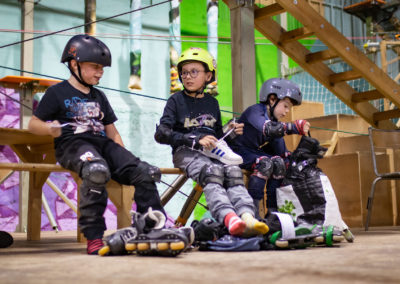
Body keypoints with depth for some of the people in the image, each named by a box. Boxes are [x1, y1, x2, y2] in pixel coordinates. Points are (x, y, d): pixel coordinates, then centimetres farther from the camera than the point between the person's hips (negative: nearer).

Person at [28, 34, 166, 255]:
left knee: (144, 172, -18)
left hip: (103, 144, 6)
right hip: (72, 143, -6)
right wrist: (50, 129, -18)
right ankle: (93, 237, -33)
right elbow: (33, 124, 6)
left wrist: (125, 157, 12)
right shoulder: (57, 92, 10)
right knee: (97, 171, -40)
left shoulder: (99, 97, 28)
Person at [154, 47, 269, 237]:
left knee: (233, 171, -28)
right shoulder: (176, 100, 7)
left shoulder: (212, 102, 22)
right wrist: (196, 140, -16)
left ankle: (247, 218, -49)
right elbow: (161, 134, -6)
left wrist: (230, 132, 4)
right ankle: (230, 219, -56)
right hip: (186, 151, -4)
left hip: (212, 151, 4)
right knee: (212, 171, -34)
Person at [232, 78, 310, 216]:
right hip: (238, 152, -8)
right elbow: (269, 129, -40)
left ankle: (273, 209, -12)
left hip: (257, 154, 8)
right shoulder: (254, 111, -17)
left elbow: (281, 150, 8)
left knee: (279, 162, -16)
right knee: (265, 163, -30)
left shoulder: (275, 120, 10)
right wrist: (295, 127, -48)